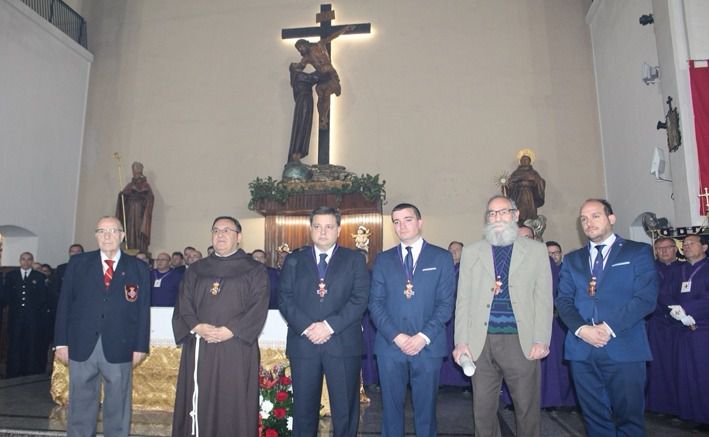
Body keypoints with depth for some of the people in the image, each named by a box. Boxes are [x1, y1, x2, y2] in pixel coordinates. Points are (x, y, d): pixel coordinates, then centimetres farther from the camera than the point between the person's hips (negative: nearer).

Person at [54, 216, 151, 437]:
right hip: (82, 347, 1)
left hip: (119, 349, -1)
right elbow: (64, 303, 5)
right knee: (80, 405, 9)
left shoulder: (138, 268, 4)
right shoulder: (78, 262, 7)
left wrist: (140, 346, -2)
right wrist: (61, 342, 0)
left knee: (117, 408, 7)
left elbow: (143, 310, 1)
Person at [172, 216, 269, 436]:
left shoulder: (254, 270, 4)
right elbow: (183, 305, 7)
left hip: (237, 349, -3)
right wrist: (197, 327, -11)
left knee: (234, 407, 0)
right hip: (199, 349, 3)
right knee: (200, 405, 6)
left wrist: (229, 331, -16)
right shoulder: (196, 270, 15)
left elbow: (258, 307, -6)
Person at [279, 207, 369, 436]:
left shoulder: (354, 260, 6)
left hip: (343, 344, -1)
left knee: (345, 409, 6)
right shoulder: (293, 261, 11)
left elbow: (360, 299, -4)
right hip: (303, 343, 1)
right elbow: (285, 299, 3)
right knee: (304, 408, 8)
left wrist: (330, 325, -14)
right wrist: (306, 327, -12)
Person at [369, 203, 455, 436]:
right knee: (391, 406, 9)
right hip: (390, 345, 2)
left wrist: (423, 337, -12)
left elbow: (446, 303, -2)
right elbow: (375, 302, 2)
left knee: (426, 407, 8)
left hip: (428, 346, -1)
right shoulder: (383, 259, 8)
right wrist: (397, 337, -10)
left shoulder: (442, 257, 3)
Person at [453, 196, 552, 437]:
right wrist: (461, 342, 0)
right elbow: (463, 300, 7)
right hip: (481, 342, 1)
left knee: (528, 408, 6)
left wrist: (541, 341, -6)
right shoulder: (471, 252, 10)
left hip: (521, 341, -1)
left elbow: (543, 298, 3)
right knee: (483, 409, 9)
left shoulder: (536, 250, 7)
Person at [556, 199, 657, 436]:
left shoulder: (638, 252, 5)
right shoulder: (571, 260, 15)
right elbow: (563, 300, 7)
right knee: (594, 417, 9)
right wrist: (582, 329, -11)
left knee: (629, 416, 3)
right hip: (582, 349, 3)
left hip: (624, 349, -3)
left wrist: (609, 328, -14)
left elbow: (646, 297, -6)